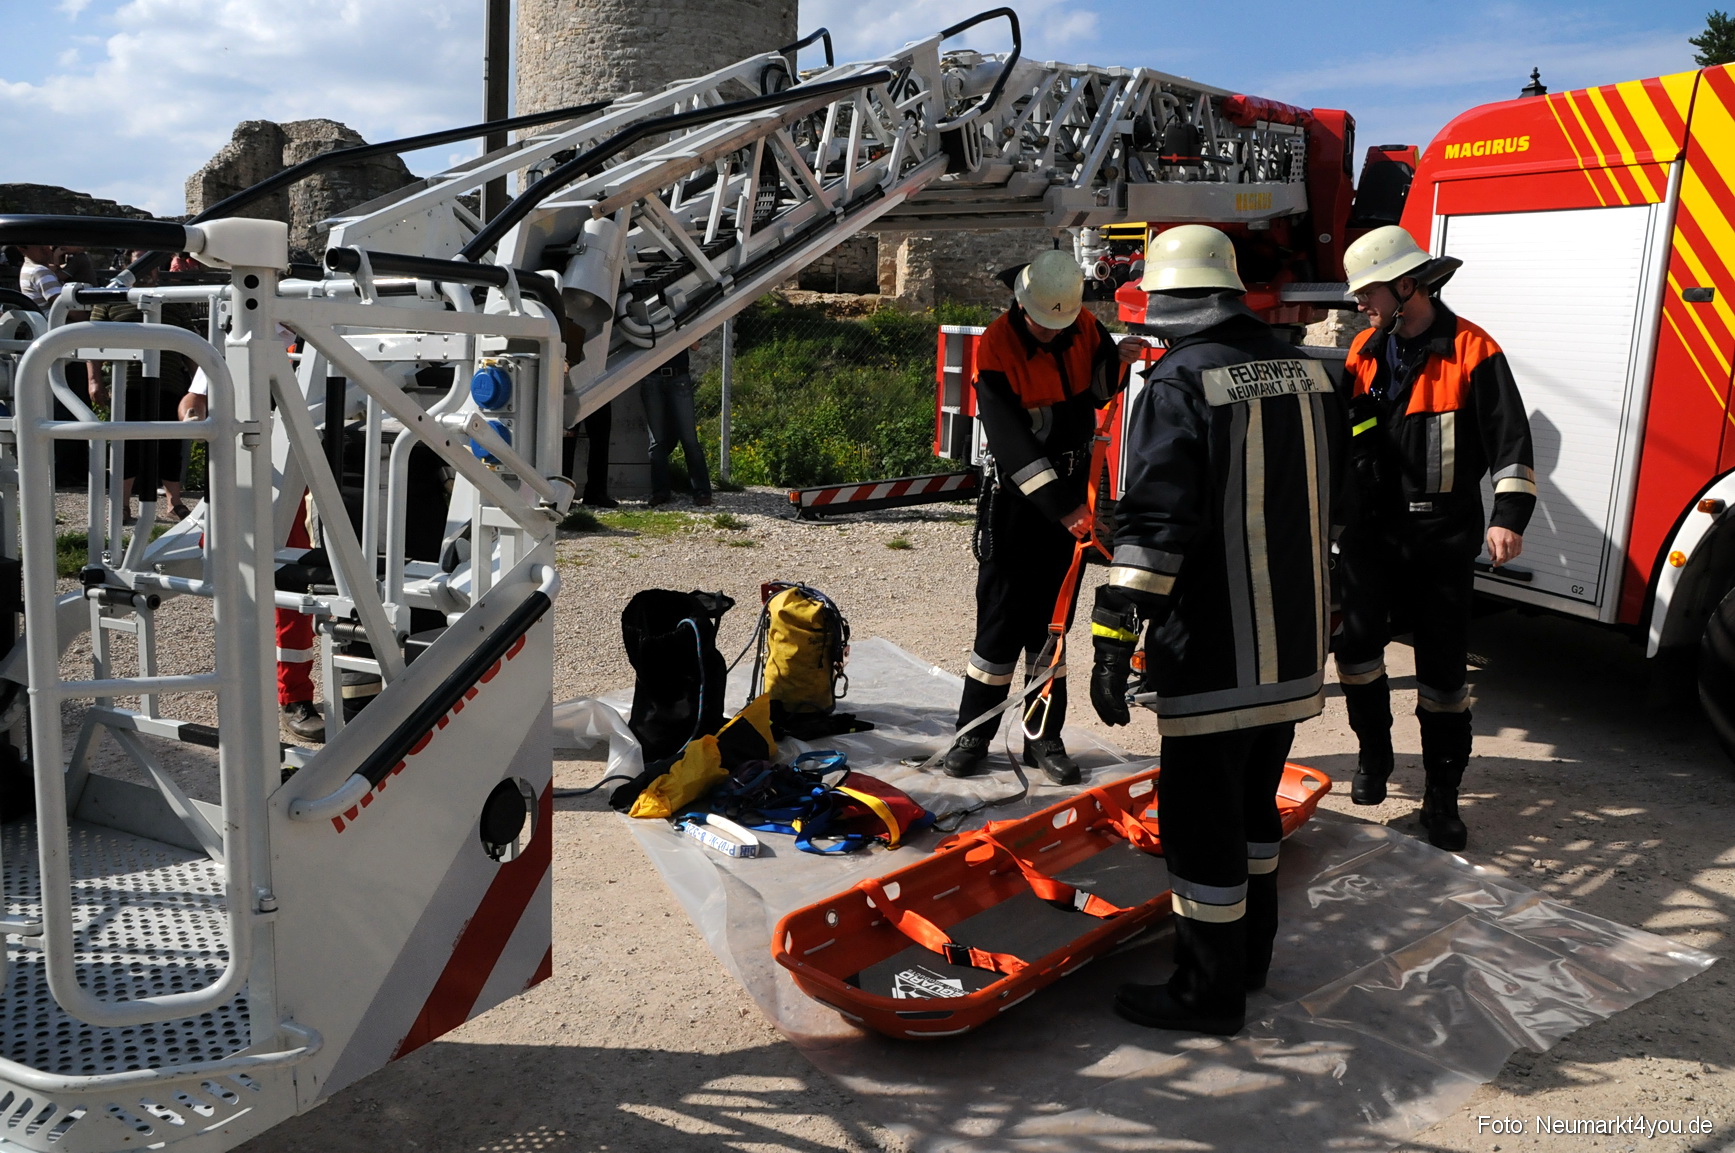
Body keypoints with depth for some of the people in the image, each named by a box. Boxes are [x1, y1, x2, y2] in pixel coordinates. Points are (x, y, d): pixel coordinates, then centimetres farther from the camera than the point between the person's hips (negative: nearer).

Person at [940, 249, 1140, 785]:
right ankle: (972, 733, 12)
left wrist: (1117, 363, -7)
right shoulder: (996, 347, -16)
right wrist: (1061, 506, -27)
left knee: (1050, 617, 9)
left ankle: (1044, 738, 17)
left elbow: (1098, 389, 16)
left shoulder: (1084, 326, 1)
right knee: (1001, 618, -2)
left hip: (1069, 491, 4)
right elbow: (1012, 443, -22)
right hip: (1017, 496, -4)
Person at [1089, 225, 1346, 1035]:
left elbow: (1154, 524, -24)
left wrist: (1114, 633, -23)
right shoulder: (1306, 371, 10)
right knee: (1254, 798, 22)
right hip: (1294, 647, 8)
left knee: (1202, 816, 3)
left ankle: (1210, 992, 14)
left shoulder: (1179, 383, -15)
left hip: (1213, 653, -8)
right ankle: (1249, 950, 37)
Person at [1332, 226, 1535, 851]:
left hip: (1441, 540, -3)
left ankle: (1442, 795, 17)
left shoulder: (1472, 352, -7)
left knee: (1442, 670, 4)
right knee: (1356, 641, -5)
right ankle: (1373, 752, 21)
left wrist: (1509, 516, -21)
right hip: (1370, 532, 4)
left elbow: (1510, 441, -10)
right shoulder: (1364, 351, 9)